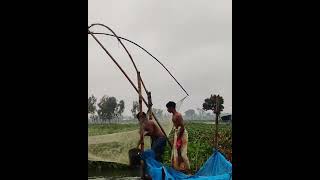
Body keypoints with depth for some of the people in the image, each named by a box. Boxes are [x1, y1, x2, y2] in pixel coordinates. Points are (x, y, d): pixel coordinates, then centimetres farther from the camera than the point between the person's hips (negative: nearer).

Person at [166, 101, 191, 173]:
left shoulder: (178, 115, -19)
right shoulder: (173, 115, 10)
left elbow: (182, 127, -22)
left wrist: (178, 138, -19)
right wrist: (175, 137, 18)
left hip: (182, 133, -10)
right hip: (177, 133, 10)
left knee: (182, 152, -8)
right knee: (176, 151, 13)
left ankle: (187, 168, 0)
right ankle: (178, 167, 22)